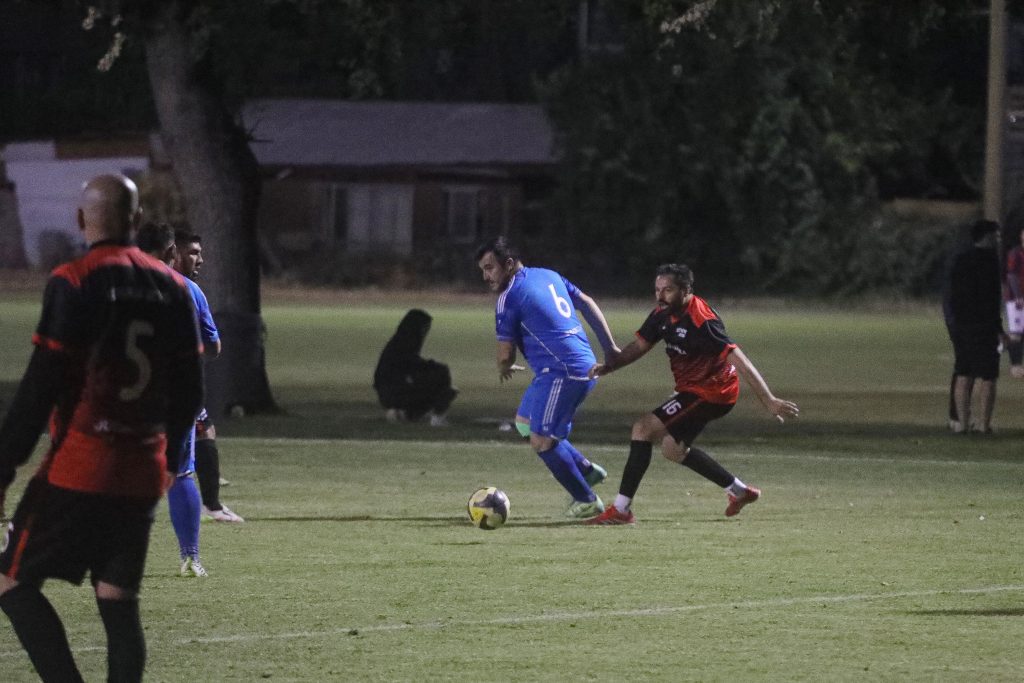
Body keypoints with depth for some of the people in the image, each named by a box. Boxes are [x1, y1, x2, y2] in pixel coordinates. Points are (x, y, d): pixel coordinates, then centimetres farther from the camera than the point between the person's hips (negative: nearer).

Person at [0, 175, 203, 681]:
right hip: (143, 476, 5)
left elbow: (41, 387, -13)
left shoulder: (74, 283, -10)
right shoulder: (172, 288, 7)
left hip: (78, 469, -5)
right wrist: (170, 458, 28)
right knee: (119, 603, 8)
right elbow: (188, 388, 13)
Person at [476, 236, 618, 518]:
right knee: (524, 422, 19)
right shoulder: (548, 276, 16)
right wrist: (610, 347, 19)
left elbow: (505, 354, -4)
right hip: (585, 366, 10)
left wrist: (504, 369, 20)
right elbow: (588, 304, 17)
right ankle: (586, 469, 20)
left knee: (541, 441, -5)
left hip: (561, 372, -10)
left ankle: (587, 501, 4)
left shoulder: (508, 298, -8)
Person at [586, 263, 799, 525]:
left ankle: (620, 510, -12)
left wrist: (770, 401, -32)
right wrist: (607, 366, -6)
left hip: (709, 393, -10)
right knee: (673, 449, 21)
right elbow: (639, 345, 12)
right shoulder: (664, 314, 0)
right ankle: (740, 491, 32)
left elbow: (739, 361, -29)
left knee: (643, 429, -15)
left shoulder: (701, 322, -27)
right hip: (693, 389, 10)